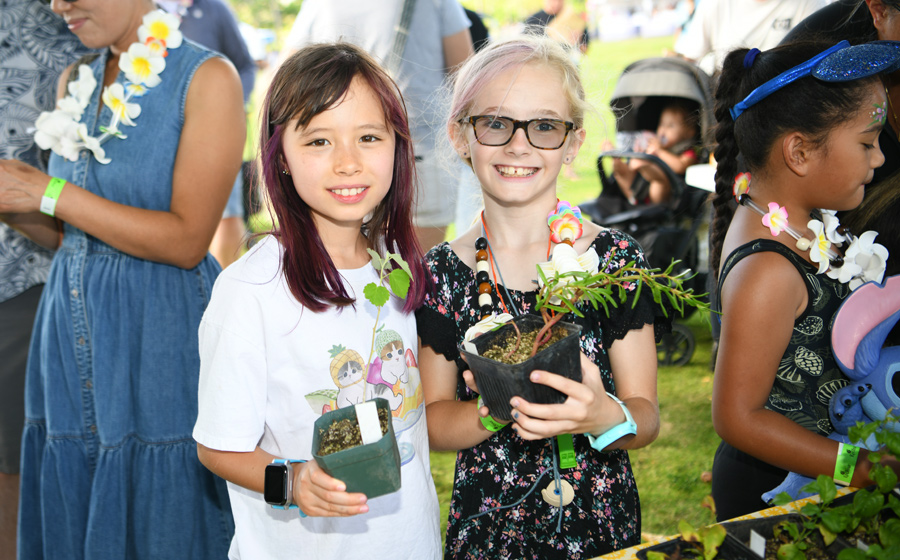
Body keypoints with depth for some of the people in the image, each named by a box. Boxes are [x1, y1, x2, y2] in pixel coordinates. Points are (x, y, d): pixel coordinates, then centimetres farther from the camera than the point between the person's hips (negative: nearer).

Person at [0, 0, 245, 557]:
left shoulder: (208, 78, -9)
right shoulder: (77, 81, 11)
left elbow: (185, 241, -16)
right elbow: (66, 233, 16)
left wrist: (49, 193, -16)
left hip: (161, 341, -6)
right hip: (73, 331, 6)